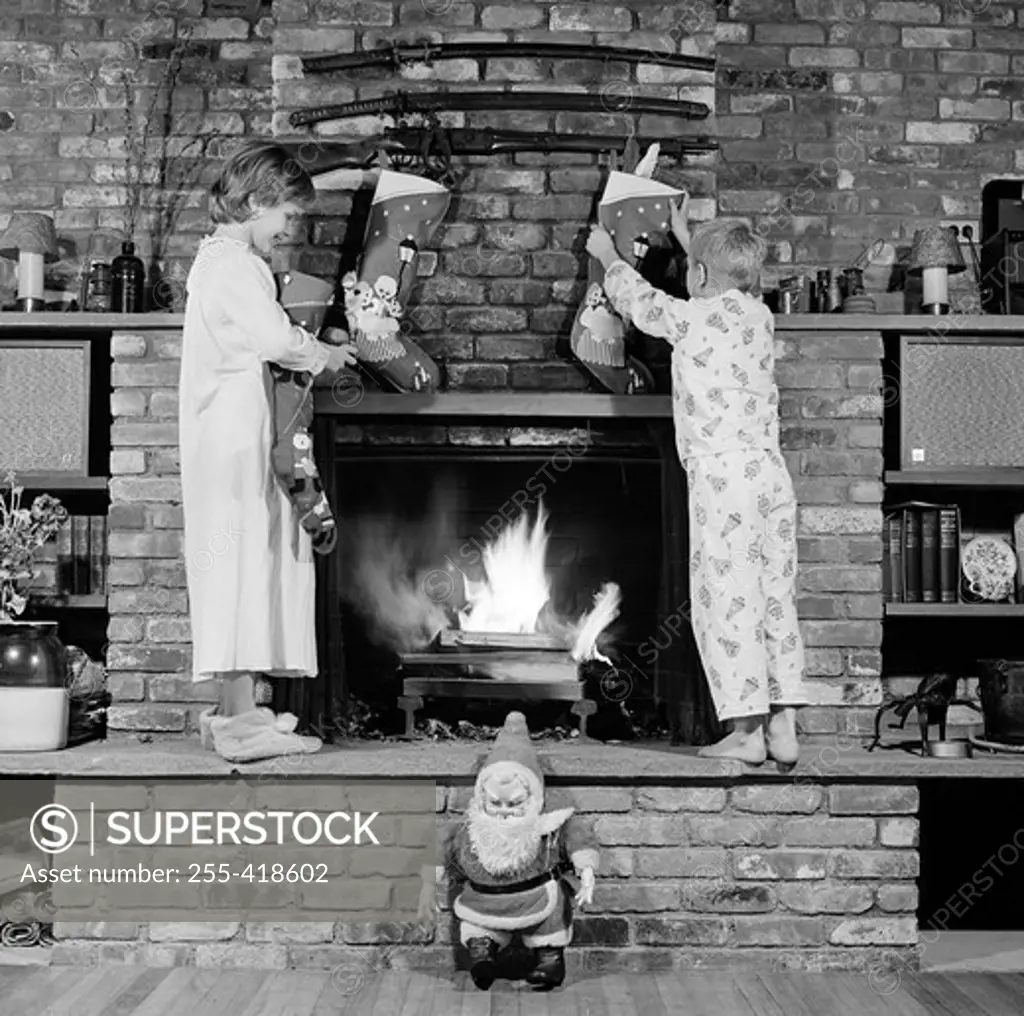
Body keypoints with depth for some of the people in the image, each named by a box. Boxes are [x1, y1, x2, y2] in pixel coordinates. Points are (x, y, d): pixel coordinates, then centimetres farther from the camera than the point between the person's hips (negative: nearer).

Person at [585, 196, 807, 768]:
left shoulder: (692, 317, -3)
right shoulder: (760, 316, 15)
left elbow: (639, 301, 15)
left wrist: (609, 256, 34)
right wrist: (688, 239, 49)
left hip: (722, 474, -7)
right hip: (772, 471, 7)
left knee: (728, 601, -3)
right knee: (776, 598, 8)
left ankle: (747, 733, -2)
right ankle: (783, 729, 9)